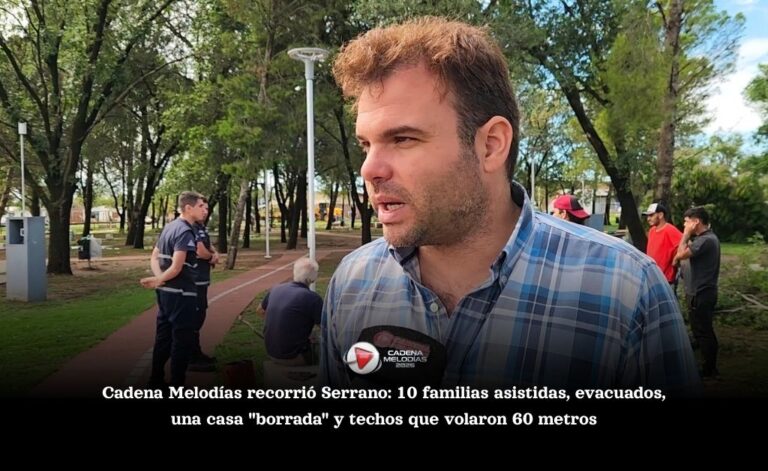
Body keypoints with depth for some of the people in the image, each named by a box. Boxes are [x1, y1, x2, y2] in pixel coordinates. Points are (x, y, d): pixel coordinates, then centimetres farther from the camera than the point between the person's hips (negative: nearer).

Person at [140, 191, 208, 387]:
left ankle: (156, 381, 26)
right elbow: (176, 269, -23)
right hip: (181, 293, -9)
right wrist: (158, 280, -8)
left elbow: (154, 257, 13)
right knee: (183, 340, 0)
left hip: (166, 292, 9)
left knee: (163, 337, 16)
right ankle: (177, 386, 7)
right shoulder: (185, 232, -18)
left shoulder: (169, 227, 11)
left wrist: (159, 279, -3)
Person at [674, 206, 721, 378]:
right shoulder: (704, 238, 13)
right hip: (701, 292, 10)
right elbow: (685, 254, 19)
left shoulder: (706, 240, -21)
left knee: (702, 332, -2)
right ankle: (710, 367, 27)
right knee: (704, 331, 17)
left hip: (700, 294, -10)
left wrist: (687, 234, -15)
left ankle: (709, 369, 6)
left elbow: (681, 254, -24)